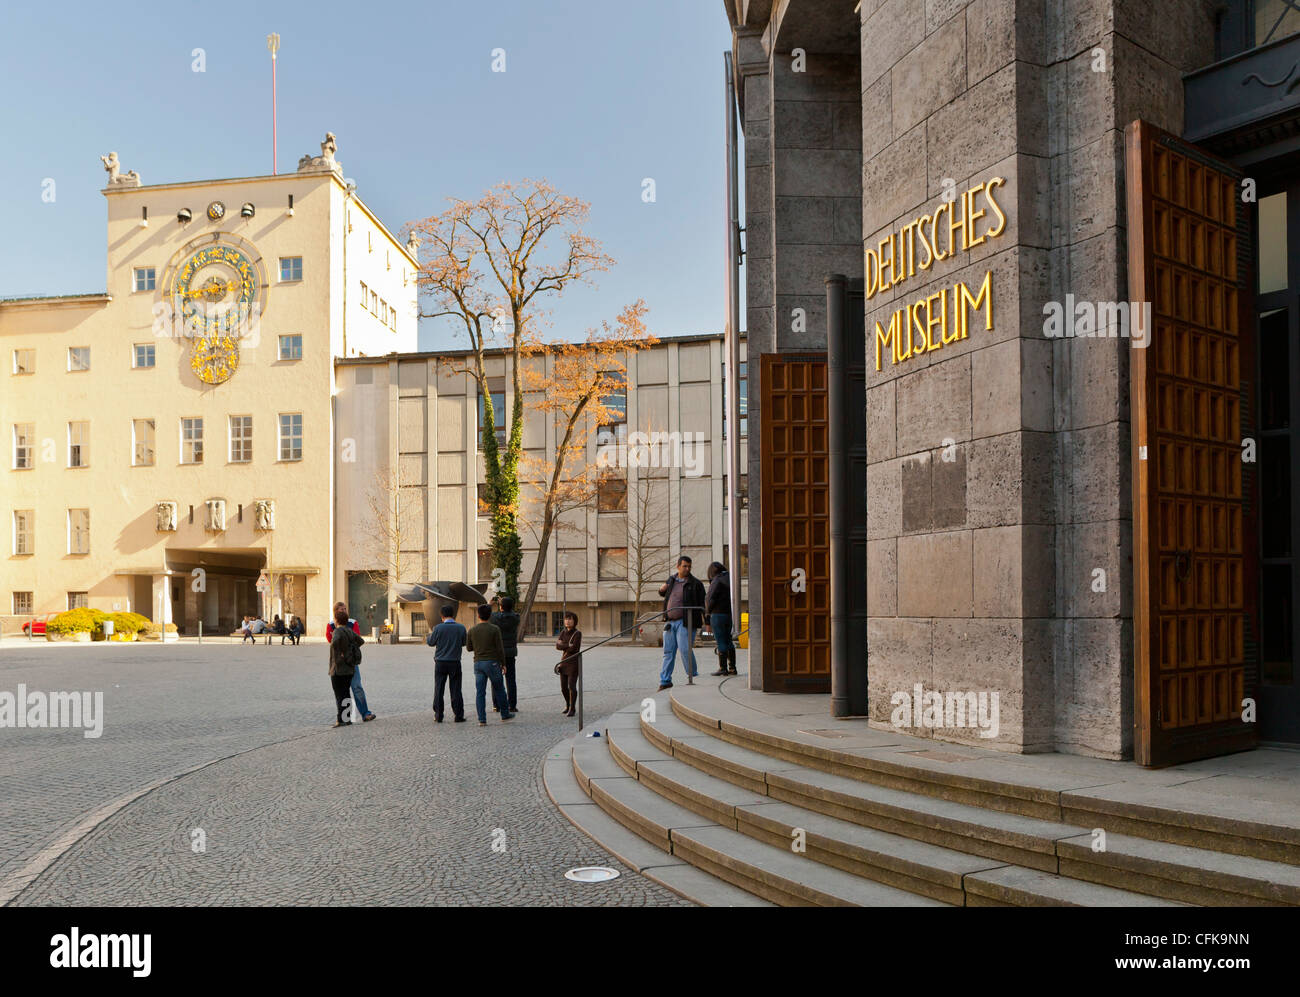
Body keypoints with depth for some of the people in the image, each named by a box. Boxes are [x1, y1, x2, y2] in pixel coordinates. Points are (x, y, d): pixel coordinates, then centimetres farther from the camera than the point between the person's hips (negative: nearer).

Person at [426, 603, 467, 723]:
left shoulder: (438, 628, -10)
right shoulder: (461, 627, -6)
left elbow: (431, 642, 2)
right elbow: (464, 643, 7)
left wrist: (429, 634, 23)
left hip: (440, 663, -1)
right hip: (455, 663, 1)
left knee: (438, 690, 8)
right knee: (456, 689, 6)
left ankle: (438, 715, 10)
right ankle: (459, 715, 5)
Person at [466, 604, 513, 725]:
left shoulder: (472, 630, 2)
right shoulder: (495, 629, -9)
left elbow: (469, 648, 11)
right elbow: (500, 649, -8)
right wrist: (503, 663, 3)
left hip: (478, 663, 3)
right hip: (492, 662, -3)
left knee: (480, 692, 3)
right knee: (499, 689, 12)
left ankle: (482, 720, -1)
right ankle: (505, 714, 23)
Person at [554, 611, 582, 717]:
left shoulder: (578, 633, -11)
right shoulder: (563, 632, 6)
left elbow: (573, 648, -21)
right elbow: (557, 646, -6)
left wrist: (563, 646, -8)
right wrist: (568, 646, -18)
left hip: (574, 662, -6)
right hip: (564, 662, 6)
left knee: (572, 686, -13)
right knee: (563, 687, 11)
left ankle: (572, 709, -3)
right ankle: (568, 705, 32)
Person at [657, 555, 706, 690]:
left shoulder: (696, 584, -3)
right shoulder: (671, 579, 13)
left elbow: (702, 604, -5)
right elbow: (663, 594, 29)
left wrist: (705, 621, -16)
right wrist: (661, 589, 5)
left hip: (685, 622, -5)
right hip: (670, 622, 5)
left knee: (685, 650, -12)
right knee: (668, 651, 7)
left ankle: (693, 678, 2)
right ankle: (665, 681, 13)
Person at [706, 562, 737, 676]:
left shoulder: (717, 581, -12)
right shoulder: (730, 579, 12)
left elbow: (710, 598, -15)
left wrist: (707, 611, 2)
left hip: (718, 614, -8)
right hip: (730, 614, 8)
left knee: (721, 642, -3)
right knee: (728, 641, 13)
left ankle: (723, 668, -1)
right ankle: (732, 667, 13)